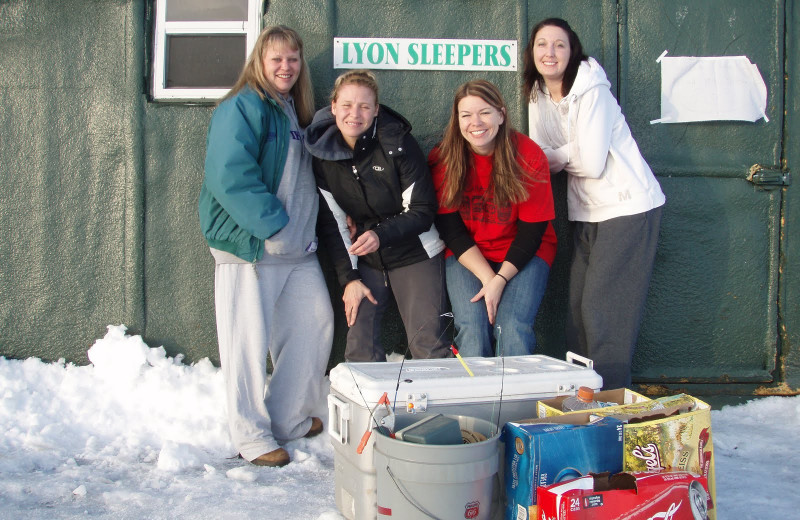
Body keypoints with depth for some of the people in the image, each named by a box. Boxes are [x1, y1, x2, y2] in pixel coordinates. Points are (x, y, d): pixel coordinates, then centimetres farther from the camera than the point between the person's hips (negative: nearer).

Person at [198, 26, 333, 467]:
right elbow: (230, 176, -21)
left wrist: (307, 229, 12)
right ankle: (252, 436, 10)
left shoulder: (294, 113, 18)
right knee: (250, 340, -3)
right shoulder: (242, 108, -9)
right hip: (250, 247, -8)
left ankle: (289, 418, 23)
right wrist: (274, 227, -21)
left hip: (297, 248, 9)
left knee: (316, 320, 9)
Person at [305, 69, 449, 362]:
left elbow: (424, 211, -9)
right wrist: (349, 278, -4)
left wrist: (381, 235, -24)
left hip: (415, 255, -3)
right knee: (359, 347, -6)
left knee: (428, 344, -8)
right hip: (364, 259, 3)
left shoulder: (398, 144, -13)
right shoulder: (322, 152, -2)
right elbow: (331, 223, 2)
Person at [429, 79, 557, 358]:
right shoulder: (442, 159, -8)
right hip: (465, 255, 1)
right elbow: (449, 228, -6)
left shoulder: (528, 155, -11)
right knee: (472, 329, -20)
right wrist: (488, 278, -16)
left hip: (523, 254, -1)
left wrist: (501, 279, -18)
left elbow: (532, 228, -9)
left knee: (512, 330, -22)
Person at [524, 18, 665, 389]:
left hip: (628, 206, -7)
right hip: (586, 213, 8)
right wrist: (569, 155, -16)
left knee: (604, 311, -10)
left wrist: (558, 156, -3)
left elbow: (591, 163, -19)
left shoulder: (592, 91, -15)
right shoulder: (538, 97, 7)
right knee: (578, 308, 7)